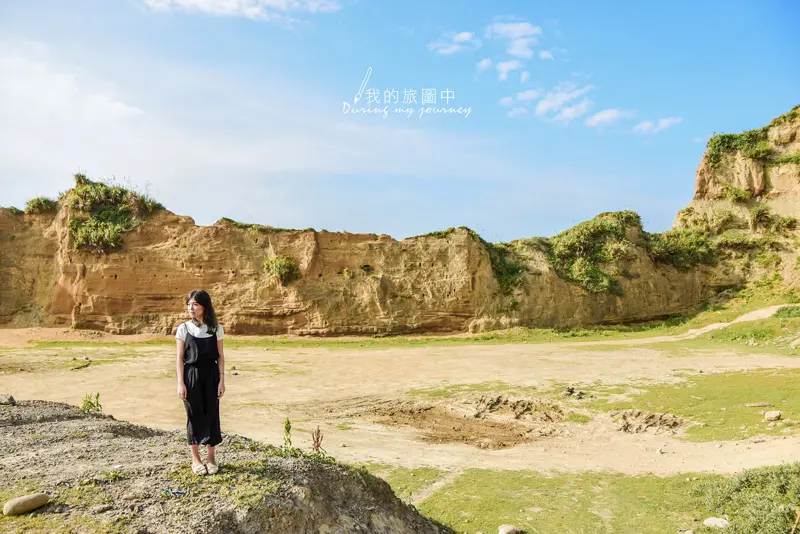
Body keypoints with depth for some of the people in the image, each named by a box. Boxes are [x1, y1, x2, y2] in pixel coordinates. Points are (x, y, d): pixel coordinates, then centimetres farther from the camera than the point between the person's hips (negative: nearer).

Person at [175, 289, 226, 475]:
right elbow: (180, 357, -1)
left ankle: (211, 457, 19)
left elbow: (220, 356, 3)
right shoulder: (183, 328, -2)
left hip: (211, 376, 1)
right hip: (191, 376, -1)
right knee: (194, 415, 6)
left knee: (212, 414, 5)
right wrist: (180, 383, -5)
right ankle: (195, 458, 19)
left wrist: (221, 380, -2)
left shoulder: (216, 328, 0)